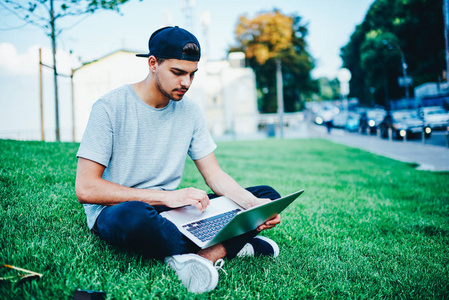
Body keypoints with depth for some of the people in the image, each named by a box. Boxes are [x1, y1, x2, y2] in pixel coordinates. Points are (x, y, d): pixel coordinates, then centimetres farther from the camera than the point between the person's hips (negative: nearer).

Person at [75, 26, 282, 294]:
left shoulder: (190, 111, 4)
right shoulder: (111, 107, -12)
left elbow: (215, 175, 6)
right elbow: (86, 189, -19)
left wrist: (253, 203, -16)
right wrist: (165, 196, -25)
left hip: (172, 209, 6)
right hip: (115, 211, -5)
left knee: (267, 195, -5)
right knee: (134, 215, -43)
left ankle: (207, 254, -27)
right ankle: (228, 246, -22)